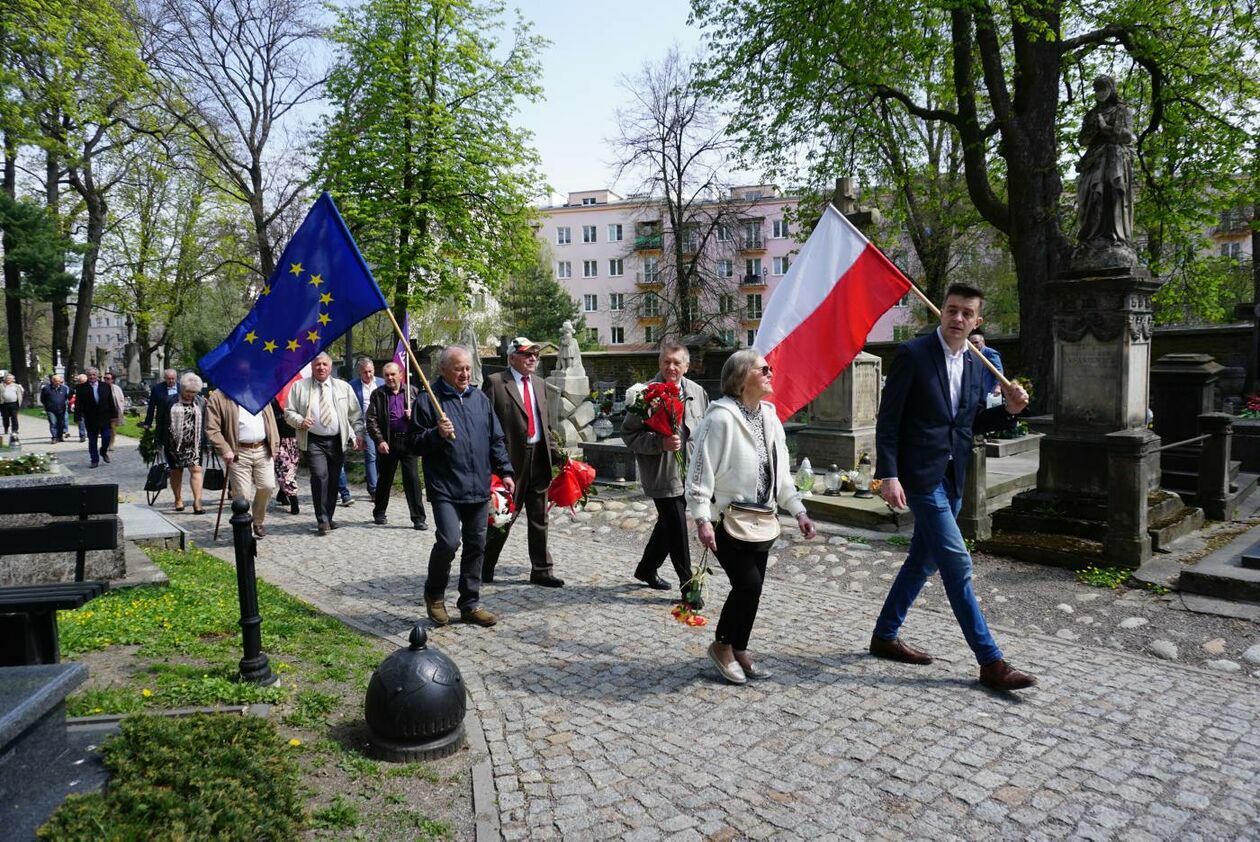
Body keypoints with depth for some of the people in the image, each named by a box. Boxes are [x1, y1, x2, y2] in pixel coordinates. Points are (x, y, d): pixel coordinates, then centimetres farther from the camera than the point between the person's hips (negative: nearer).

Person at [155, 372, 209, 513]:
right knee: (176, 471, 9)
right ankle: (178, 500, 22)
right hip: (174, 443, 0)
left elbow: (206, 424, 6)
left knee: (196, 469, -10)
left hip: (194, 444, 0)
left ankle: (197, 501, -13)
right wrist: (161, 442, 1)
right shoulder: (170, 402, 1)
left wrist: (206, 443, 3)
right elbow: (161, 422, 4)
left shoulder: (201, 402, 5)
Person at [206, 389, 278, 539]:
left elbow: (270, 419, 15)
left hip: (263, 450, 4)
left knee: (267, 486, 0)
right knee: (242, 494, -4)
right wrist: (225, 450, -16)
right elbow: (212, 429, -7)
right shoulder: (217, 398, -3)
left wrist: (274, 444, 7)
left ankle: (259, 522, 24)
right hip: (238, 453, -4)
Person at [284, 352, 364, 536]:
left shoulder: (343, 387, 9)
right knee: (320, 476, -17)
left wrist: (358, 435, -1)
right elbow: (288, 412, 6)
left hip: (338, 441, 2)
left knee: (333, 480, 8)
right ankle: (322, 520, -8)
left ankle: (328, 517, 22)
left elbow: (355, 415, 10)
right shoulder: (299, 386, 5)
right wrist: (300, 421, -14)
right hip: (313, 441, -2)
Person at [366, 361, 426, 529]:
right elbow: (371, 420, -1)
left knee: (412, 479, -4)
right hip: (387, 442, 0)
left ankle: (418, 518, 0)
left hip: (408, 441, 0)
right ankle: (379, 513, 30)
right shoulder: (378, 394, 4)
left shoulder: (412, 392, 8)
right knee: (384, 479, 12)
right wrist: (379, 441, -10)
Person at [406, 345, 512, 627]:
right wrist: (436, 434, -20)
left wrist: (505, 472, 10)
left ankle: (470, 604, 22)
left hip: (479, 489, 5)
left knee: (475, 547, 9)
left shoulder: (480, 399, 13)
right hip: (446, 490, -5)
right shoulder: (428, 401, -3)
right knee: (449, 542, -16)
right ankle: (434, 593, 11)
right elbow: (413, 444, -3)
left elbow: (496, 440, 17)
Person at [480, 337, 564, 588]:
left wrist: (550, 447, 11)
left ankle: (541, 571, 19)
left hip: (539, 457, 6)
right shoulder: (495, 382, -6)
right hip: (512, 458, -6)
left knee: (539, 518, 10)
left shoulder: (537, 384, 16)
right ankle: (484, 568, 19)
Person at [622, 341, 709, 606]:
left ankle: (647, 568, 39)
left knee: (668, 524, 19)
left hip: (688, 472, 6)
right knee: (677, 528, -4)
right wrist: (660, 443, -23)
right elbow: (628, 433, -10)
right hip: (661, 474, -6)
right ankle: (687, 585, 8)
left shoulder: (696, 392, 5)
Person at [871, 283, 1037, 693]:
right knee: (957, 562, -7)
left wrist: (1008, 409, -1)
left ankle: (885, 636, 29)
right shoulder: (913, 354, -10)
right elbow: (887, 420, -12)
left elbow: (971, 423, 17)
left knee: (924, 560, 14)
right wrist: (889, 475, -19)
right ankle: (990, 661, 2)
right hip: (921, 474, -8)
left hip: (953, 476, 8)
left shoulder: (975, 363, 10)